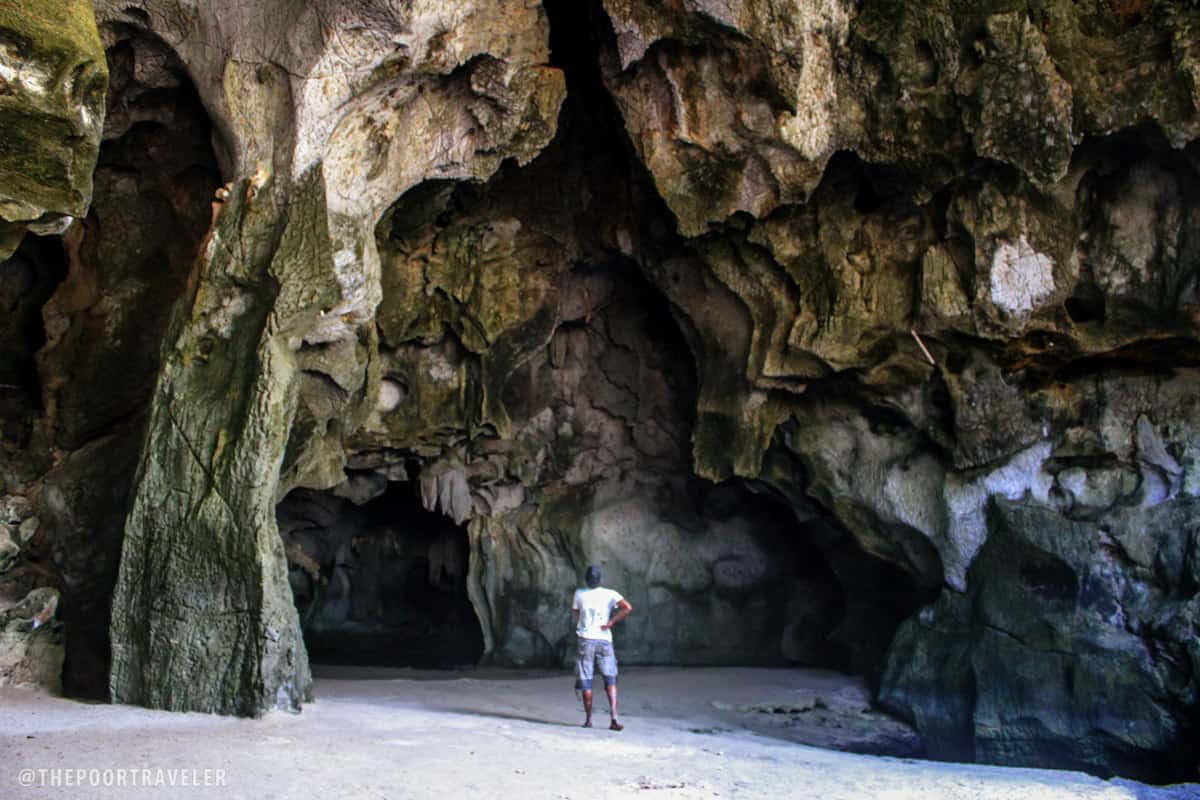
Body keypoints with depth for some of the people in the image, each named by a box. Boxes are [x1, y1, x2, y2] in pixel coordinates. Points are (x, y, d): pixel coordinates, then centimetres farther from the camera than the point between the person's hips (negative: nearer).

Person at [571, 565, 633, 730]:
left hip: (586, 640, 0)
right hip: (605, 640, 0)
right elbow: (628, 607, -15)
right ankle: (614, 718, -7)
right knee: (610, 680, 6)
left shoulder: (579, 594, 0)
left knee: (586, 682, 9)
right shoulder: (609, 594, -2)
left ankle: (588, 719, 12)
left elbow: (574, 613, 15)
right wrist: (611, 622, -9)